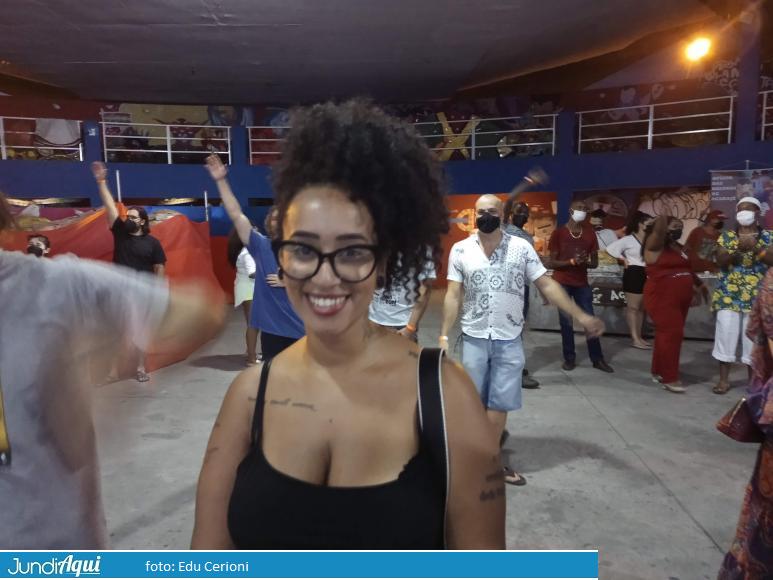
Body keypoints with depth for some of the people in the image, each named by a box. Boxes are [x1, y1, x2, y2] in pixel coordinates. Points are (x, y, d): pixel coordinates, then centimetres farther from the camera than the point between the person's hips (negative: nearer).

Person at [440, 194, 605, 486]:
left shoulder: (521, 247, -3)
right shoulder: (460, 250, -2)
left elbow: (546, 285, -2)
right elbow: (453, 296, -1)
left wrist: (581, 316, -7)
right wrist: (443, 335, -5)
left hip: (509, 339, 0)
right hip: (474, 338, 0)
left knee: (499, 403, 7)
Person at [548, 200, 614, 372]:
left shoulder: (590, 234, 6)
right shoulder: (558, 233, -4)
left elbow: (595, 263, 8)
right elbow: (552, 262, -6)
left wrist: (585, 261, -15)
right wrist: (572, 261, -21)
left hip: (582, 283, 3)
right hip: (561, 283, -3)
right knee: (565, 321, -1)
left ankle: (598, 359, 9)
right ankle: (569, 358, 9)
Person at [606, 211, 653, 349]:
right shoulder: (629, 239, -7)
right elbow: (610, 248, -12)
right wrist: (623, 259, -7)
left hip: (646, 274, 7)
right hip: (634, 274, -7)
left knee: (641, 307, 12)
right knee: (633, 307, -2)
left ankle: (639, 337, 21)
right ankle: (634, 339, 1)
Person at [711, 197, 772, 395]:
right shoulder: (726, 236, 7)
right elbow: (720, 261, -5)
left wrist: (755, 247, -19)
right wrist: (738, 249, -21)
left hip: (757, 297, 0)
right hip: (728, 295, 0)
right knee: (726, 334, -2)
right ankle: (724, 379, 8)